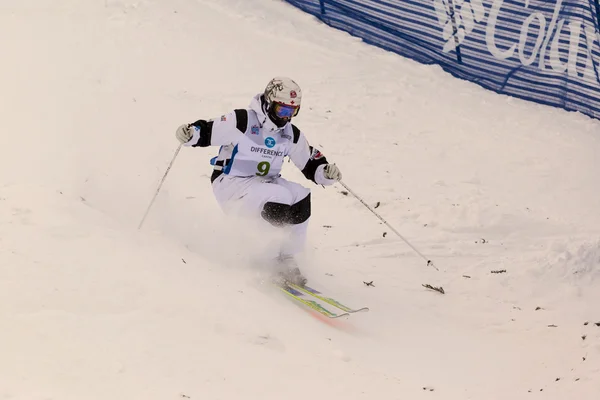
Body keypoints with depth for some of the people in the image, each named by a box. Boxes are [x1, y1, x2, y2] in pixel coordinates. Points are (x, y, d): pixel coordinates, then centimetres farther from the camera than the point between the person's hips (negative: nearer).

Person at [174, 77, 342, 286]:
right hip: (231, 183, -7)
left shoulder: (291, 135, 6)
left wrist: (327, 172, -11)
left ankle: (287, 258, -8)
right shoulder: (241, 122, -13)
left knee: (301, 196, -19)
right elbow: (207, 131, -14)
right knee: (281, 199, -30)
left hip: (264, 184, 7)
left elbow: (312, 165, 10)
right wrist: (189, 133, -35)